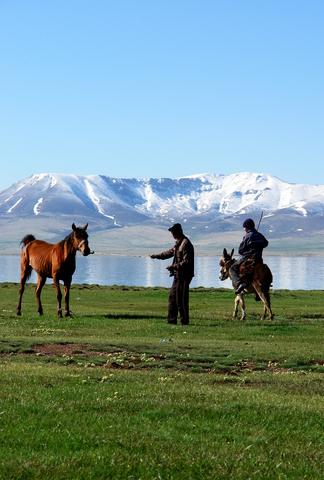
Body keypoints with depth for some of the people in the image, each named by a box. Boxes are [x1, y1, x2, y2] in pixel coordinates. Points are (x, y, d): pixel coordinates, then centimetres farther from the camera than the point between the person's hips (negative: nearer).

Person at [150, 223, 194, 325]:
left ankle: (184, 321, 3)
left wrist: (173, 266, -18)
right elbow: (170, 252, 32)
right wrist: (157, 256, 40)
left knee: (181, 299, -6)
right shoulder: (178, 243, 14)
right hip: (178, 275, 10)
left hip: (184, 276, -10)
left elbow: (186, 262, -22)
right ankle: (172, 320, 19)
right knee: (172, 297, 13)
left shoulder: (186, 244, -17)